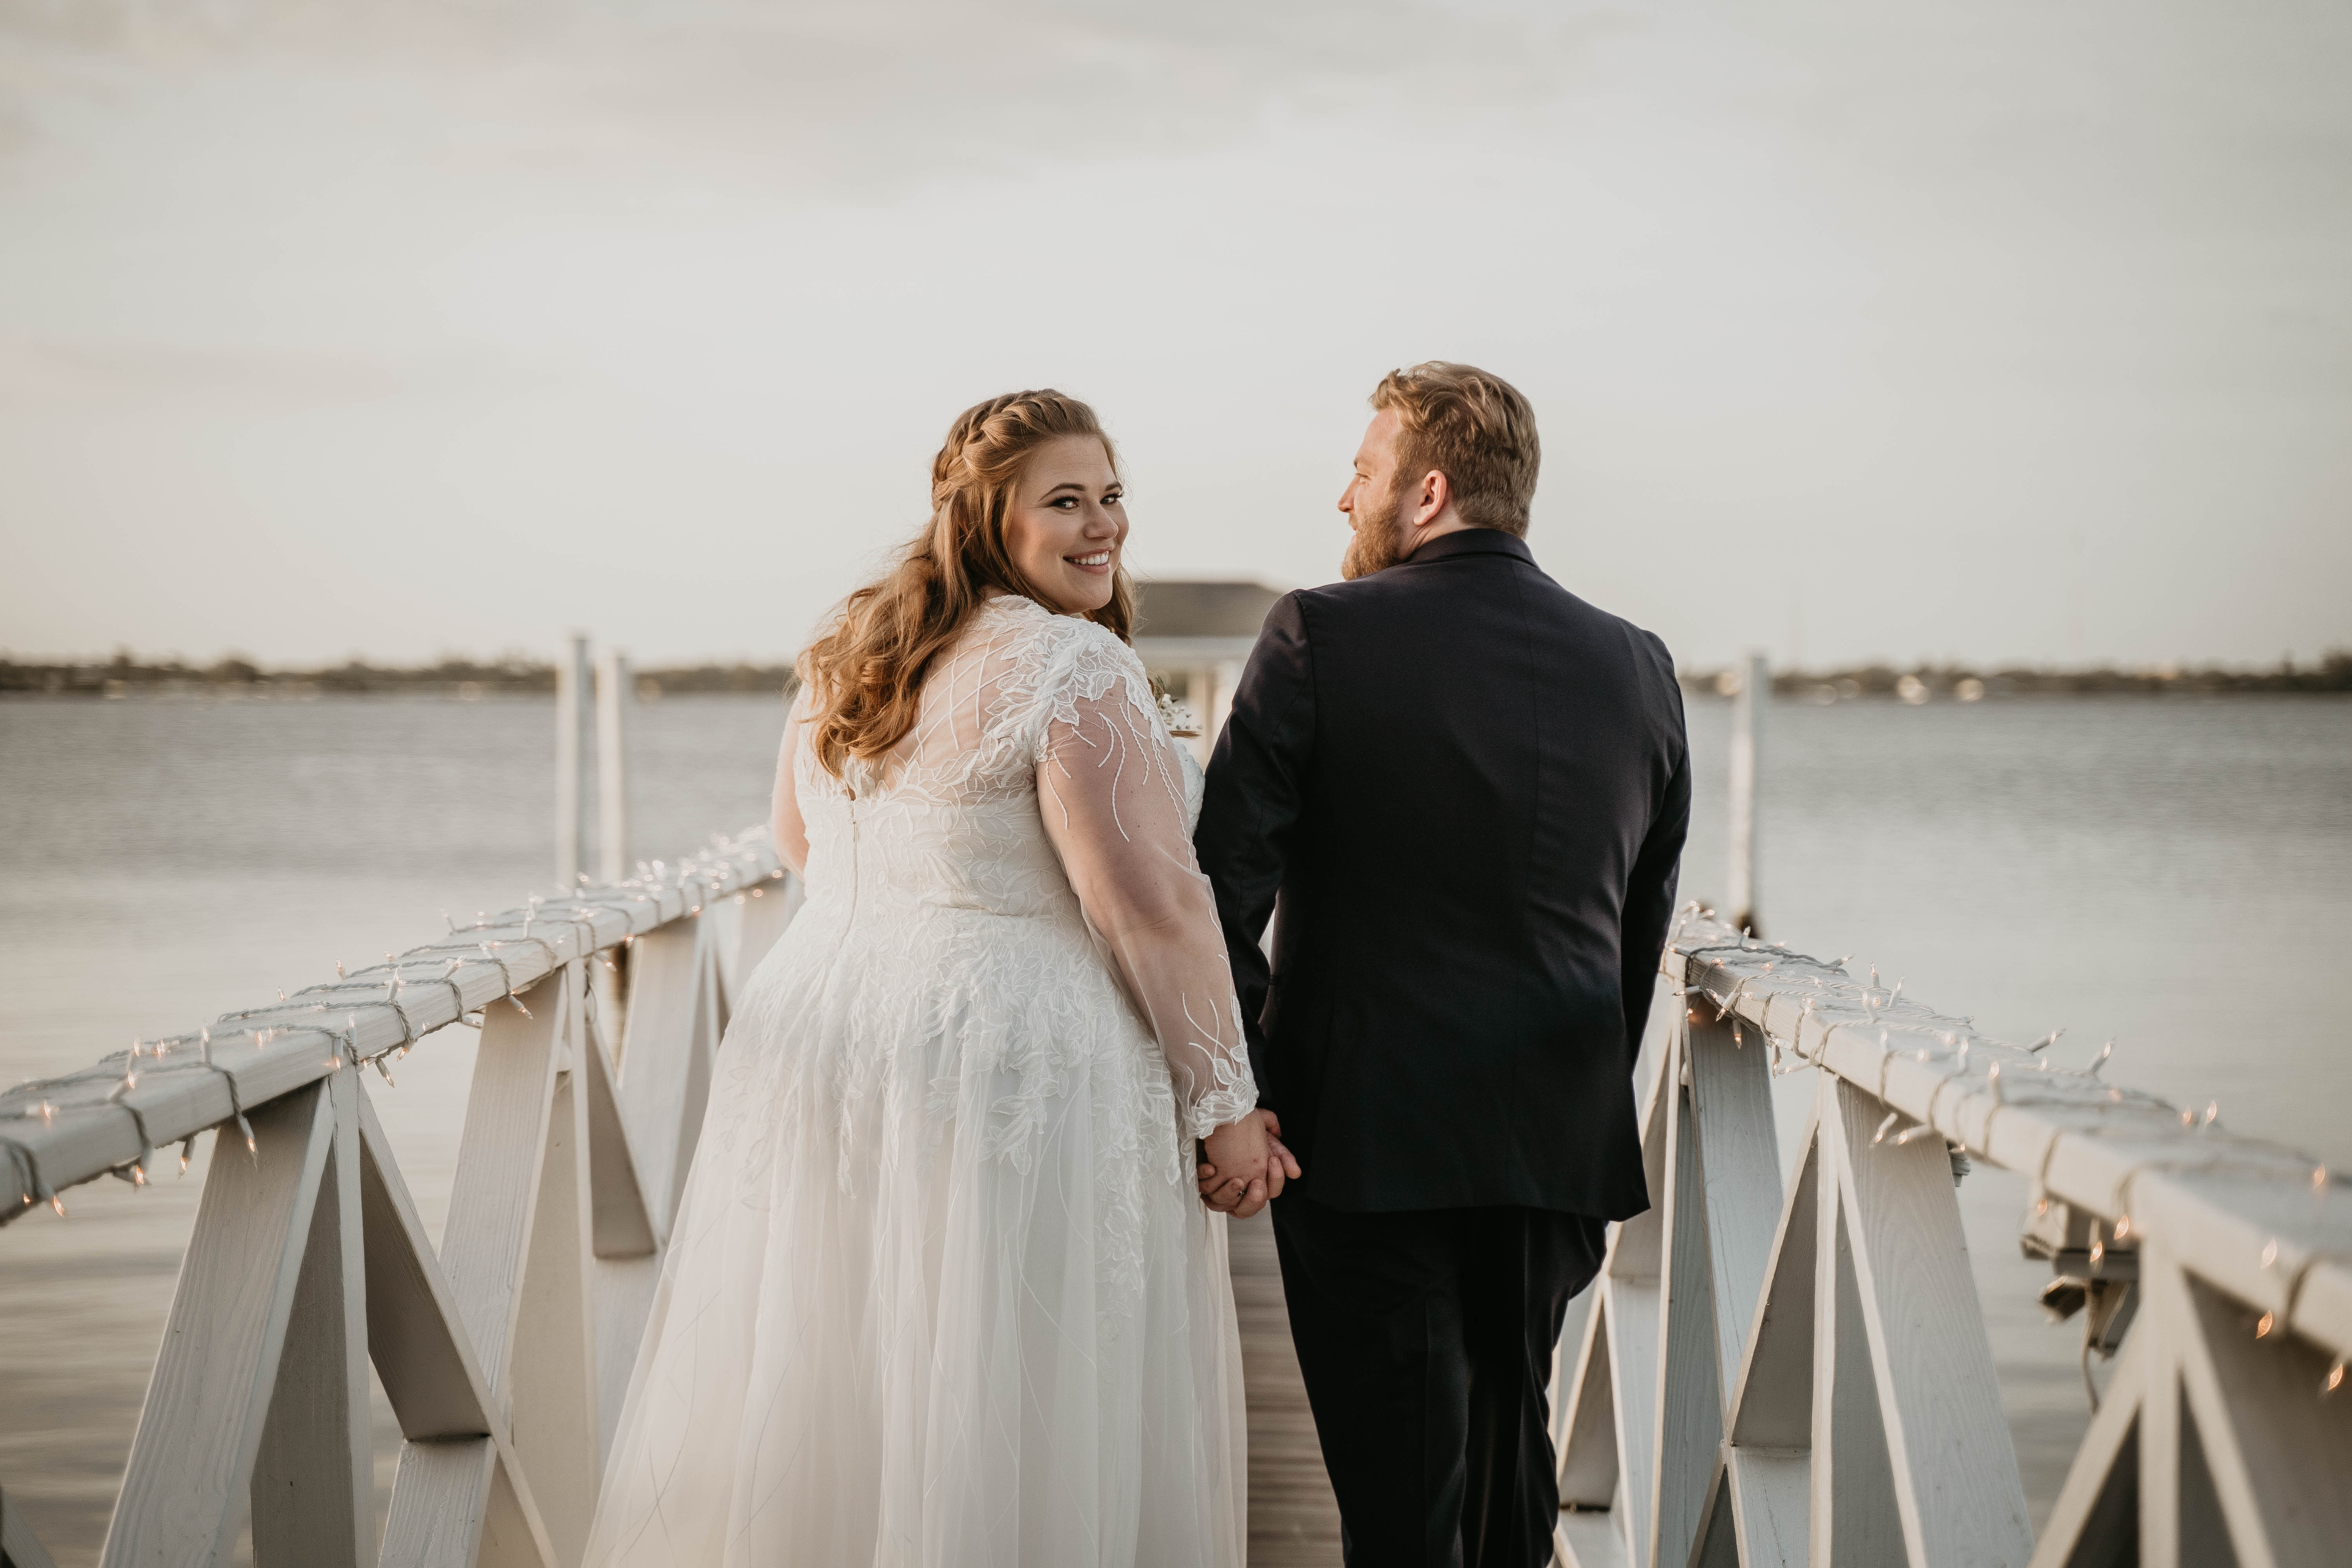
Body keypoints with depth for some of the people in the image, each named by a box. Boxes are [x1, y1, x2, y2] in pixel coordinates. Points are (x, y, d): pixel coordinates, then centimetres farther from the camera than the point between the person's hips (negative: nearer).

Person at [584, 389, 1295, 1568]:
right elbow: (1152, 906, -17)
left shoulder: (847, 653, 12)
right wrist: (1222, 1104, -10)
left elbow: (799, 843, 26)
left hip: (815, 1032, 8)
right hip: (1011, 1064, -8)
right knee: (1007, 1430, -1)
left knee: (823, 1411, 15)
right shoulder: (1075, 666, -13)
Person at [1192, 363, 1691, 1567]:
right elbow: (1645, 924, 10)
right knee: (1512, 1437, 20)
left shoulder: (1318, 635, -9)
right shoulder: (1636, 667, 5)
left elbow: (1223, 879, -12)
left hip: (1366, 1136, -4)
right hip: (1559, 1141, 5)